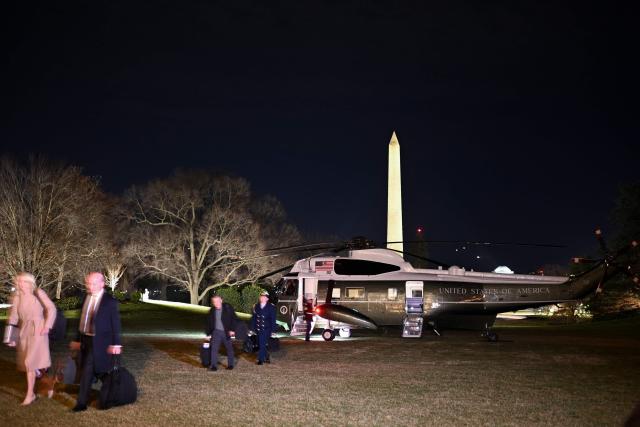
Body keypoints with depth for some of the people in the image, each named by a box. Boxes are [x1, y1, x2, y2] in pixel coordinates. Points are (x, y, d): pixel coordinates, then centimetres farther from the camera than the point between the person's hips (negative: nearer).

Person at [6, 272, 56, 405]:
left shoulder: (38, 293, -7)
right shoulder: (17, 297, 6)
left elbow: (51, 309, -6)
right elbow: (13, 317, 5)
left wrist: (47, 326, -12)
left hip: (38, 330, -5)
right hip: (23, 331, 5)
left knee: (31, 361, -8)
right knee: (26, 361, 8)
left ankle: (30, 394, 1)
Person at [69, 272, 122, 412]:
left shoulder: (110, 301, -10)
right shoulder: (86, 298, 8)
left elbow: (115, 324, -9)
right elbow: (82, 320, 14)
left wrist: (115, 344, -11)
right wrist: (78, 339, 13)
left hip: (99, 342, -6)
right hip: (86, 340, 6)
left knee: (87, 370, -8)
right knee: (88, 371, 13)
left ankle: (82, 403, 1)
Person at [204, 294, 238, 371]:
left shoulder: (228, 308, -8)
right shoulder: (212, 311, 4)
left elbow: (235, 319, -8)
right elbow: (209, 322, 14)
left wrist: (232, 330, -15)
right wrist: (208, 333, 10)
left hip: (226, 332, -2)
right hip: (216, 332, 2)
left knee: (229, 349, 9)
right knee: (214, 348, -8)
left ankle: (230, 365, 23)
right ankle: (213, 366, -4)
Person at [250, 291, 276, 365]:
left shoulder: (271, 307, -3)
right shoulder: (256, 306, 8)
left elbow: (273, 319, -2)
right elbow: (253, 318, 9)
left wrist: (272, 329, -5)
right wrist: (253, 328, 5)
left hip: (266, 329, -4)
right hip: (258, 329, 4)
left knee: (262, 344, -9)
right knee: (260, 344, 10)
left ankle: (261, 360, -1)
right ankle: (266, 358, 26)